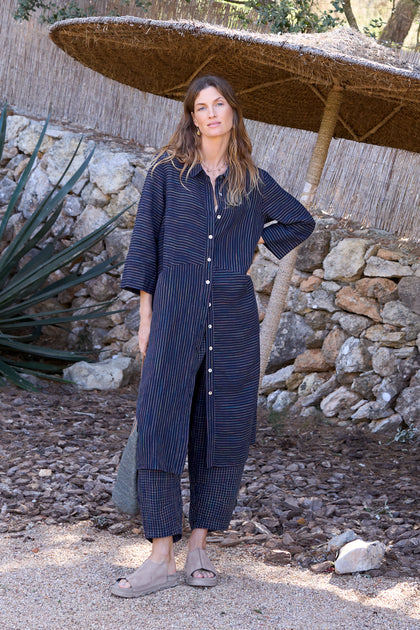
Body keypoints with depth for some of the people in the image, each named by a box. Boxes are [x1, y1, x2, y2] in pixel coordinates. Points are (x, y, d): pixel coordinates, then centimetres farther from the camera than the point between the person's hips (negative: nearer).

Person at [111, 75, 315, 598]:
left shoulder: (253, 182, 10)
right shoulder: (167, 171, 5)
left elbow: (301, 222, 25)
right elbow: (145, 241, 4)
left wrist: (255, 242, 10)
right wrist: (145, 315, -1)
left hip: (232, 317, 2)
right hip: (176, 310, -2)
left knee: (223, 431, 2)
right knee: (160, 426, -9)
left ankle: (199, 546, 14)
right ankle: (161, 557, -7)